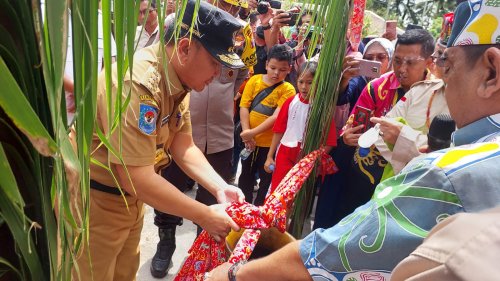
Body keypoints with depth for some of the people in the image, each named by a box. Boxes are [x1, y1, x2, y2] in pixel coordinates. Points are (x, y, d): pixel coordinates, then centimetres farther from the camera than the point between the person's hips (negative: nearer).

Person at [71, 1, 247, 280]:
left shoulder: (177, 80, -4)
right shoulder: (137, 83, -32)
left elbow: (183, 147, 2)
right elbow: (135, 178, -33)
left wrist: (220, 188, -11)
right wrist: (204, 216, -26)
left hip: (129, 197, 8)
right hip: (92, 200, -8)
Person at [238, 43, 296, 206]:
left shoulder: (287, 90, -9)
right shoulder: (255, 80, -1)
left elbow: (277, 116, -18)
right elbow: (244, 107, -5)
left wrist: (253, 132, -23)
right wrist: (246, 133, -16)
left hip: (271, 142, -2)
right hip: (249, 140, 3)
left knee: (266, 179, 13)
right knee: (246, 176, 18)